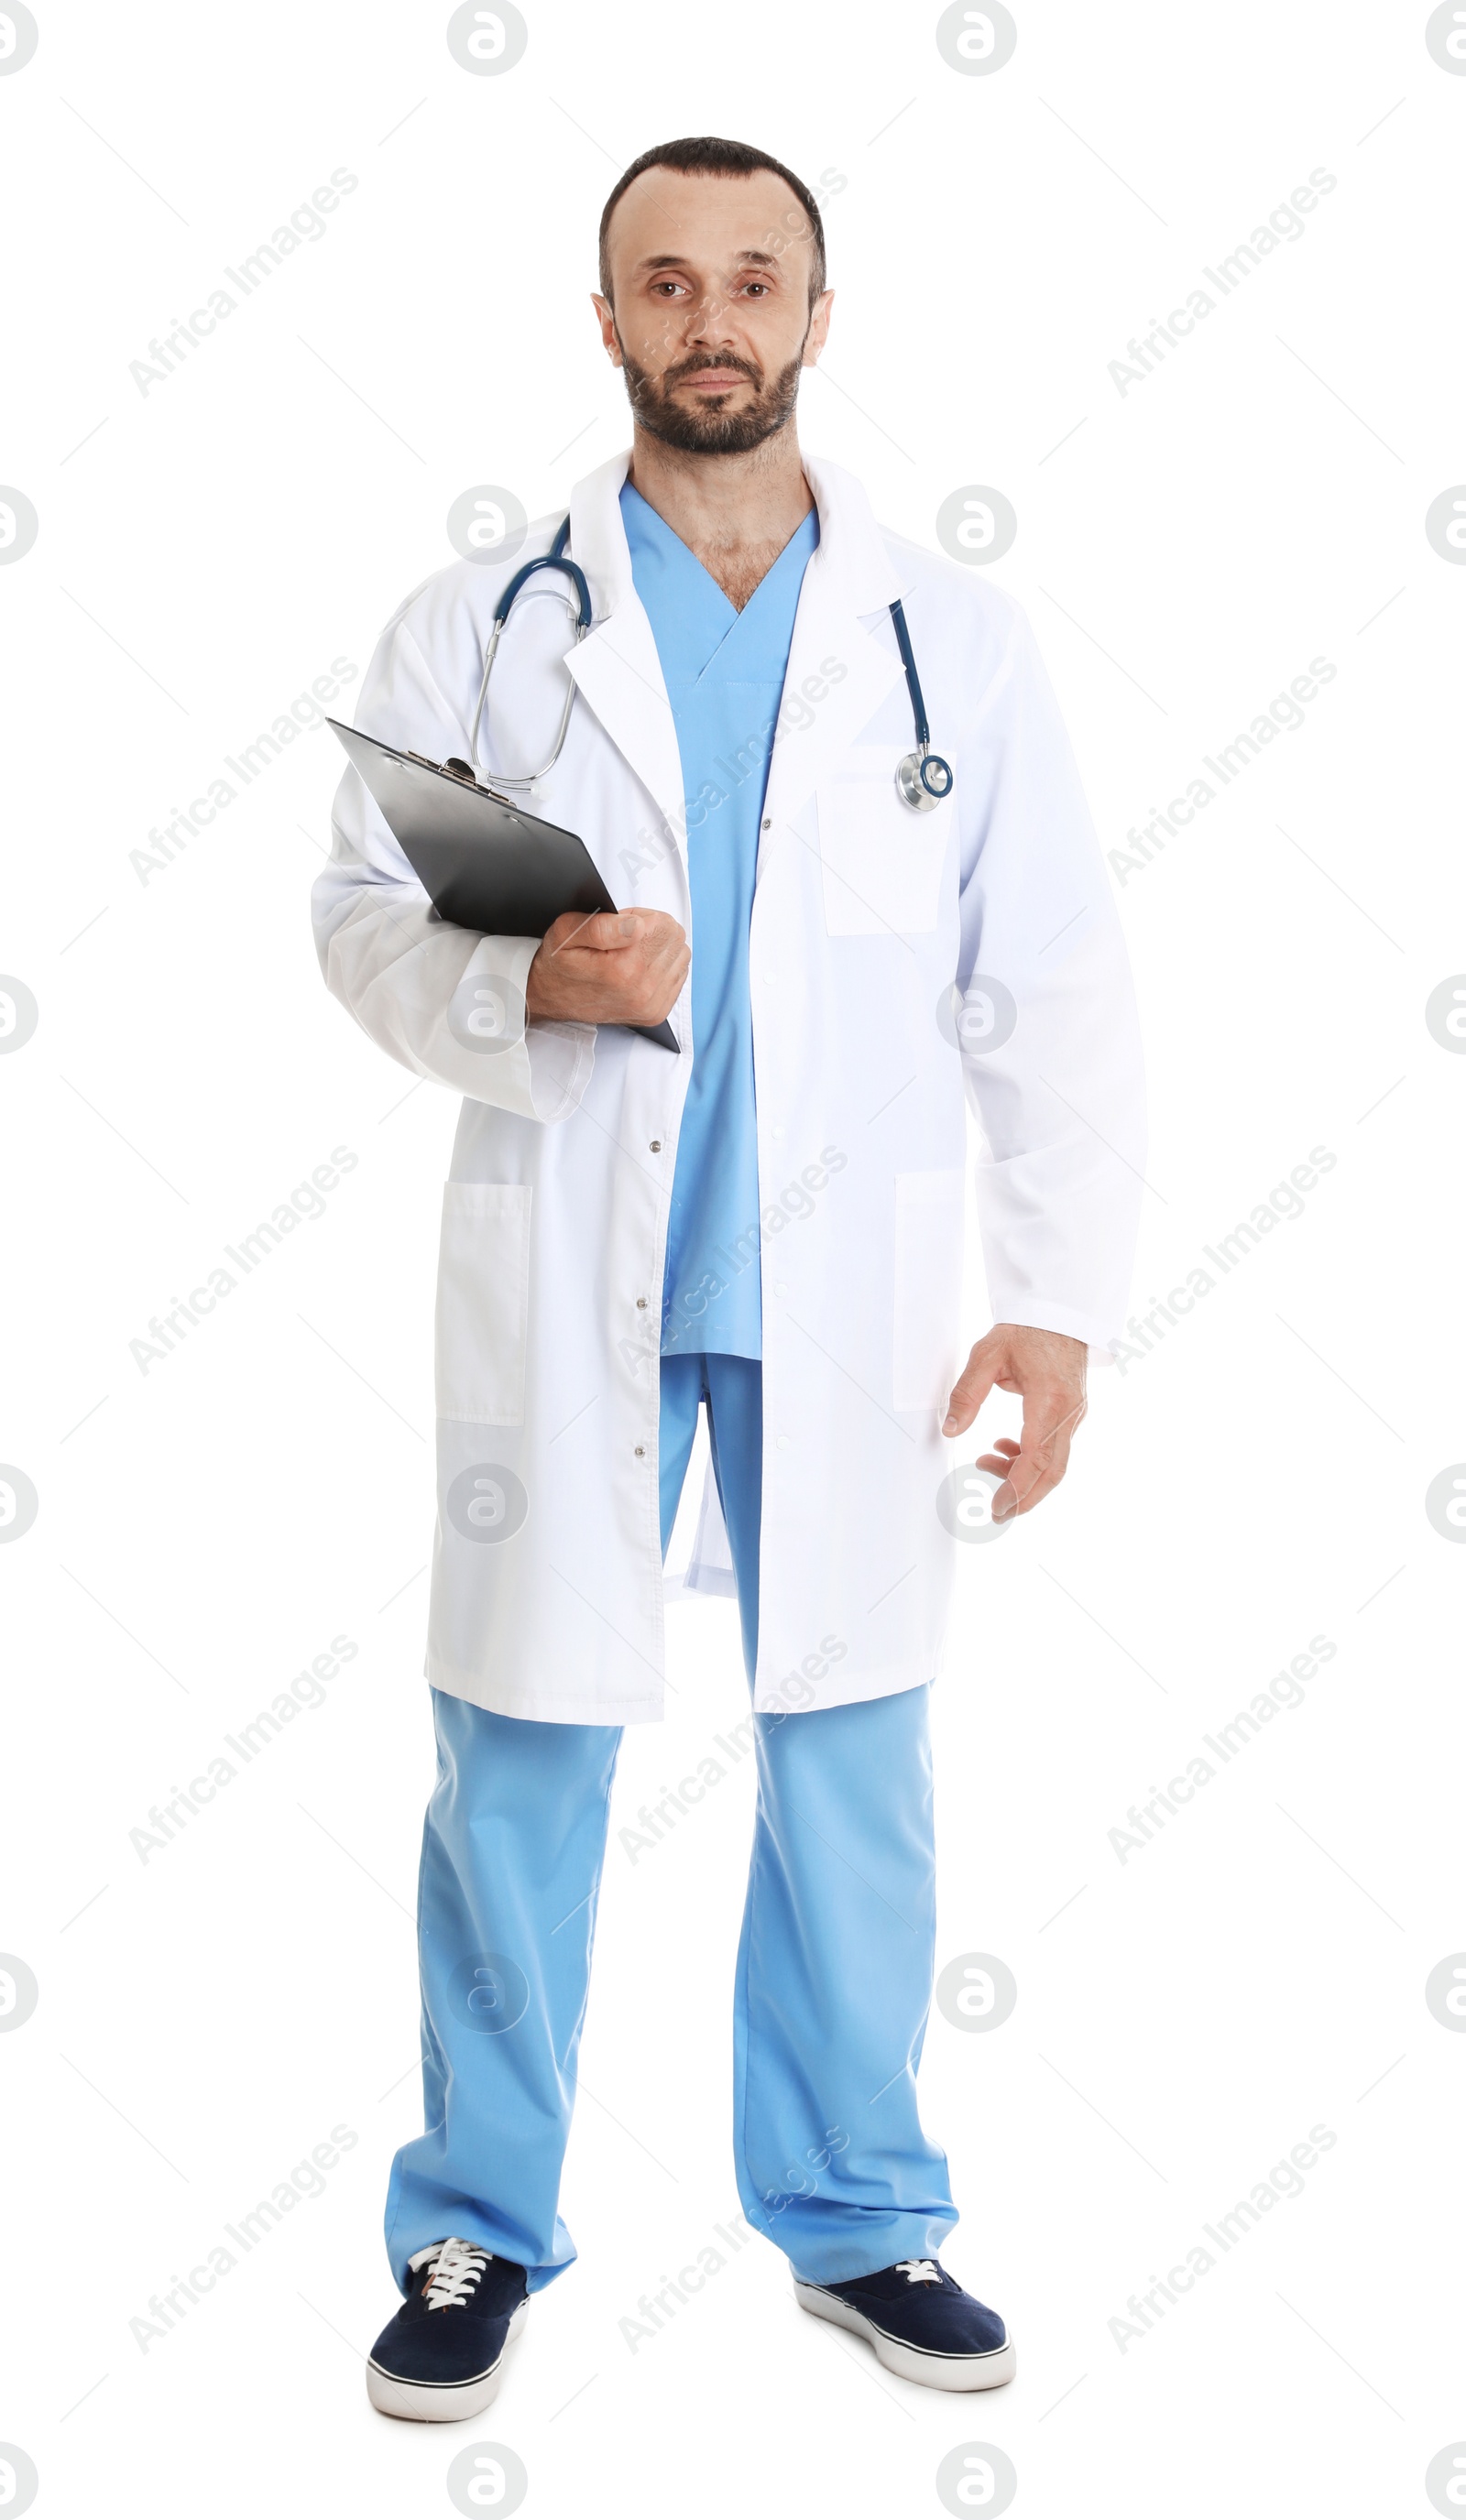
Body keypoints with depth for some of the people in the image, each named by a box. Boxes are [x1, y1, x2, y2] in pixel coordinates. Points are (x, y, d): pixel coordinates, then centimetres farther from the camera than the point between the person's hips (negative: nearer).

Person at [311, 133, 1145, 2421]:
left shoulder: (952, 637, 5)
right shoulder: (478, 627, 3)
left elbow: (1053, 990, 3)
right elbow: (362, 916, 4)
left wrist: (1060, 1296, -4)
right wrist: (520, 983, -18)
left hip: (850, 1291, 1)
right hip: (564, 1281, -1)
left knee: (854, 1763, 10)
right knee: (519, 1763, 5)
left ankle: (858, 2216, 28)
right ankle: (481, 2228, 23)